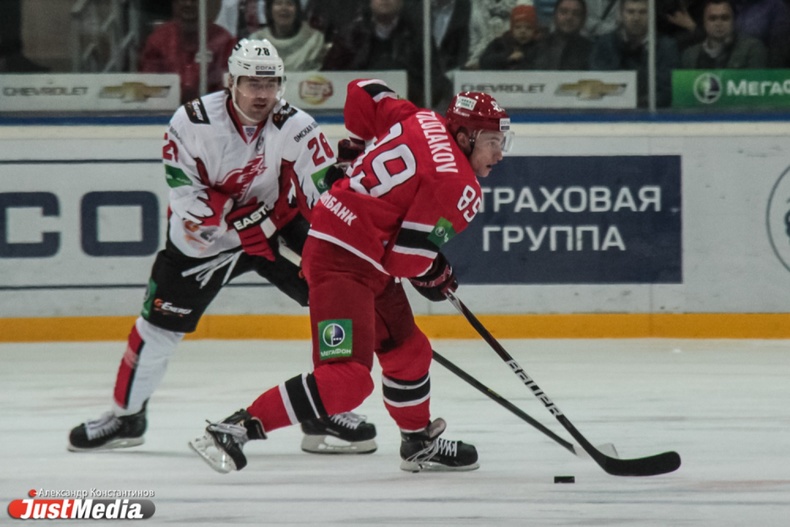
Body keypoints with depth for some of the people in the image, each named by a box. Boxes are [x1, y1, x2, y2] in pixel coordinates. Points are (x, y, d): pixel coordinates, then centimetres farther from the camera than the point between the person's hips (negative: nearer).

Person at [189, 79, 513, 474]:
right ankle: (234, 430, -24)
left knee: (408, 351, 24)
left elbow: (363, 92, 19)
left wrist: (369, 148, 32)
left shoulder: (421, 122, 8)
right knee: (348, 377, -21)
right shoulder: (458, 186, -16)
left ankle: (419, 444, 44)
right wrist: (435, 275, 4)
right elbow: (406, 259, -18)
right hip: (343, 263, -11)